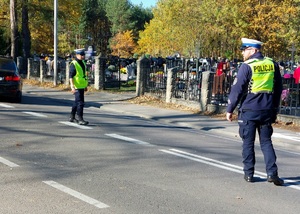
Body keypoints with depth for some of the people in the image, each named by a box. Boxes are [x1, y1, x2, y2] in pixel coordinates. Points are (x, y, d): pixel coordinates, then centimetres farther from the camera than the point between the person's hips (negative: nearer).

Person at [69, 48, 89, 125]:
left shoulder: (83, 63, 13)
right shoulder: (73, 64, -14)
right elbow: (71, 76, -18)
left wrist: (85, 85, 23)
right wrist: (72, 87, -25)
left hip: (81, 86, 9)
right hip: (77, 87, -9)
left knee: (77, 102, 17)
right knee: (80, 103, -11)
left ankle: (72, 117, 30)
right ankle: (80, 119, -9)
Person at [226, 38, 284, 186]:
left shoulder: (247, 66, -10)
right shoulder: (272, 65, 7)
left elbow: (237, 89, -11)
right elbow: (279, 89, 15)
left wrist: (230, 110, -2)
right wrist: (274, 109, 23)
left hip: (249, 111, -4)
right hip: (267, 111, 4)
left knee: (248, 143, 7)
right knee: (266, 142, 11)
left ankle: (249, 174, 11)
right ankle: (272, 173, 0)